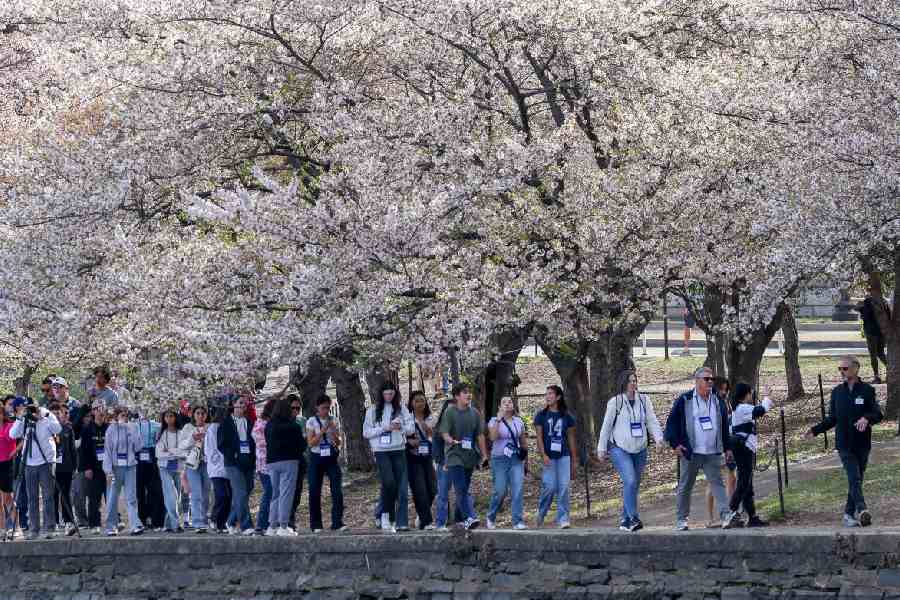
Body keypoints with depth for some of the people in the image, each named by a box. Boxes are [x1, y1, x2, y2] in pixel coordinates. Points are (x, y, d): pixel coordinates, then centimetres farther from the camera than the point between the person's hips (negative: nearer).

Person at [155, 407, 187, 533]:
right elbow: (159, 453, -3)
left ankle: (168, 525, 13)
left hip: (178, 467, 2)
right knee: (171, 496, -14)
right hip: (165, 467, -2)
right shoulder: (161, 434, 5)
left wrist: (169, 450, -9)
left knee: (176, 498, 5)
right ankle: (175, 524, -18)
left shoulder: (181, 434, 5)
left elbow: (184, 452, -4)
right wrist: (176, 453, -8)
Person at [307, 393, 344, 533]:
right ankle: (316, 525, 9)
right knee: (315, 492, 1)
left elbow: (339, 443, 4)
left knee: (337, 491, -10)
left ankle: (337, 522, -8)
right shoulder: (312, 422, 0)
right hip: (317, 458, -1)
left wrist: (333, 431, -13)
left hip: (332, 458, 1)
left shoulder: (334, 421, 6)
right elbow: (311, 443, -8)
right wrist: (323, 431, -17)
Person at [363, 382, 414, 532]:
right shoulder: (373, 410, 4)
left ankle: (401, 522, 0)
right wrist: (385, 428, -10)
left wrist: (401, 427, -14)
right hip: (381, 452, -2)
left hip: (399, 451, 2)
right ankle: (386, 514, 4)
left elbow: (411, 428, 7)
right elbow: (366, 432, 0)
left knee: (402, 487, -3)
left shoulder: (401, 408, 9)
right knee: (388, 482, -17)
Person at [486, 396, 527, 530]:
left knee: (517, 490, -9)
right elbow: (493, 437, -19)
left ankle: (518, 521, -10)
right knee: (500, 491, -3)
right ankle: (491, 518, 20)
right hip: (499, 459, -3)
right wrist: (498, 420, -22)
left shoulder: (519, 422, 11)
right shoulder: (494, 421, -1)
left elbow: (523, 441, 18)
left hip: (516, 460, 3)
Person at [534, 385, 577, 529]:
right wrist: (543, 455, -14)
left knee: (563, 487, -6)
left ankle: (563, 519, -3)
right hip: (549, 457, -1)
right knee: (550, 487, -7)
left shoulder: (566, 417, 7)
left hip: (564, 456, 1)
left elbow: (571, 439, 11)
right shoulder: (541, 416, 4)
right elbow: (539, 437, -1)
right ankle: (541, 514, 16)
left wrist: (573, 461, 11)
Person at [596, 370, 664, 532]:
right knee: (630, 481, -20)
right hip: (619, 449, -5)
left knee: (634, 485, 7)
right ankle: (633, 518, -21)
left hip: (640, 450, 5)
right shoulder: (615, 402, -4)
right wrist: (601, 448, 3)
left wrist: (658, 437, -14)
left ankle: (625, 521, 18)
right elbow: (606, 426, 1)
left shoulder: (644, 400, 6)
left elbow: (652, 421, 4)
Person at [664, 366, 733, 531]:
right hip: (690, 452, -2)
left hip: (713, 453, 2)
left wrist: (727, 448, 14)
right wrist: (675, 444, -8)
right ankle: (681, 519, 15)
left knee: (717, 483, -6)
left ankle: (726, 516, -12)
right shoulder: (684, 401, -1)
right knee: (685, 486, 6)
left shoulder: (718, 401, 11)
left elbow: (725, 426, 17)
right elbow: (672, 423, 1)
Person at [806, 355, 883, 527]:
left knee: (856, 480, 7)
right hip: (844, 444, 0)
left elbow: (878, 414, -6)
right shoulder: (837, 392, 8)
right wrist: (816, 430, 5)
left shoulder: (867, 390, -1)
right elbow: (832, 419, 15)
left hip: (862, 444, 0)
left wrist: (866, 418, -26)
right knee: (854, 478, -15)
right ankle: (862, 510, -29)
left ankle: (849, 514, 18)